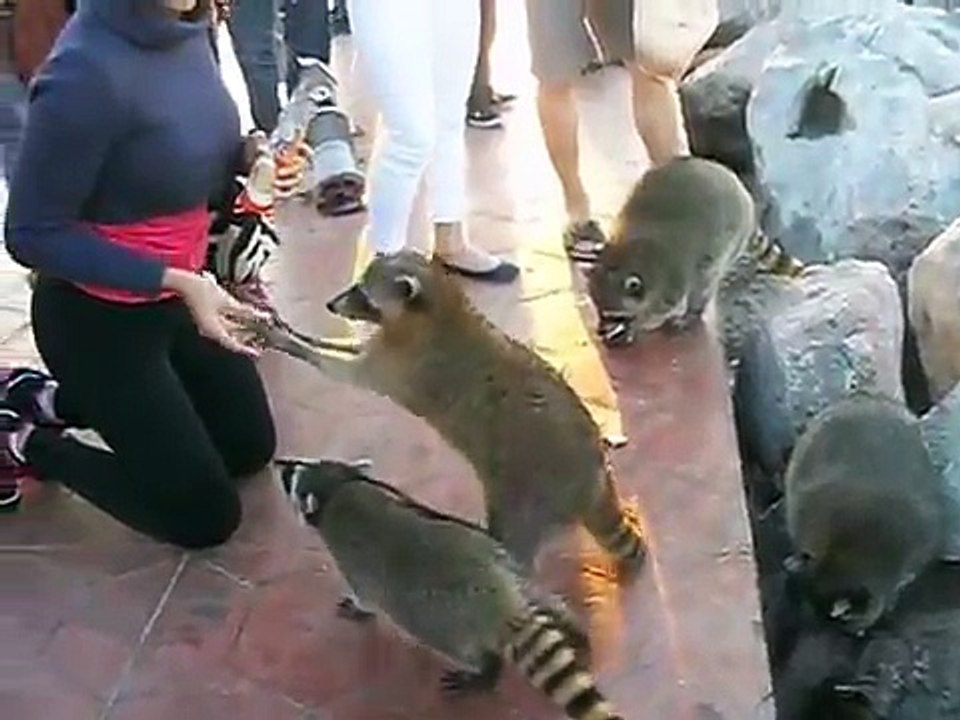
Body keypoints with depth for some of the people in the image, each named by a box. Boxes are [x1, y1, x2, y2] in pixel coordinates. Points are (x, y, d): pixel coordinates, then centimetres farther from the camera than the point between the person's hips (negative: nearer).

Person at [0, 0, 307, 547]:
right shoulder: (87, 70, -32)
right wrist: (178, 282, -28)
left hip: (176, 290, 8)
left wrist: (248, 154, -11)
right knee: (207, 517, 4)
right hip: (98, 318, -8)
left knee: (251, 448, 23)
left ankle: (51, 400, 27)